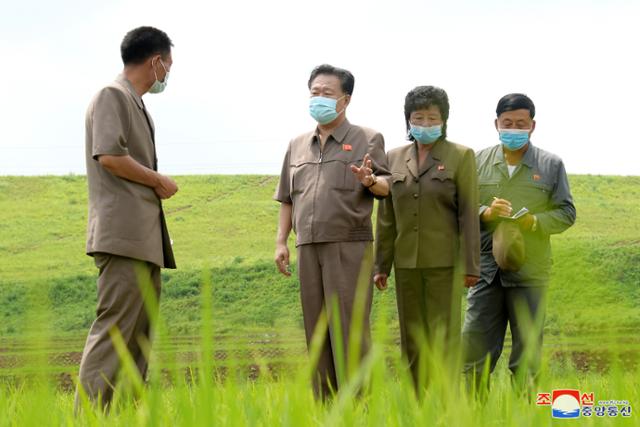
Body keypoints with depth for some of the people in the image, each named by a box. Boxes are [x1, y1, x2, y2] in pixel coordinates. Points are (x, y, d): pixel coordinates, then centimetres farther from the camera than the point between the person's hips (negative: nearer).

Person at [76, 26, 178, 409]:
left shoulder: (136, 104, 22)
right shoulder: (113, 96, -6)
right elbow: (109, 156, -18)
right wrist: (159, 181, -8)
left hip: (145, 239, 10)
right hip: (123, 235, -10)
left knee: (140, 334, 8)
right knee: (115, 328, -15)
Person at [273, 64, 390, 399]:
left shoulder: (367, 139, 4)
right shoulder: (297, 145, 18)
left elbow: (386, 188, -4)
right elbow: (287, 199, 19)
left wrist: (370, 180, -26)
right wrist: (281, 241, 11)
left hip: (349, 247, -5)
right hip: (308, 248, 5)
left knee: (349, 328, -9)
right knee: (317, 331, 7)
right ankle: (324, 403, 12)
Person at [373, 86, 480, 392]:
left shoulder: (461, 157, -2)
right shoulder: (395, 158, 9)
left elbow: (469, 213, -6)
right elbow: (387, 216, 10)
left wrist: (471, 266, -11)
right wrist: (381, 265, 8)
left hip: (445, 262, -4)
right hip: (407, 262, 4)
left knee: (443, 338, -6)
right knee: (412, 340, 7)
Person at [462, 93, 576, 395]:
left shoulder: (551, 165, 6)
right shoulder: (478, 161, 8)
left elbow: (566, 213, 5)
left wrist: (534, 221, -14)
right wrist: (486, 213, -14)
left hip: (530, 272, -1)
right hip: (486, 269, 1)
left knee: (527, 353, 4)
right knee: (475, 346, -1)